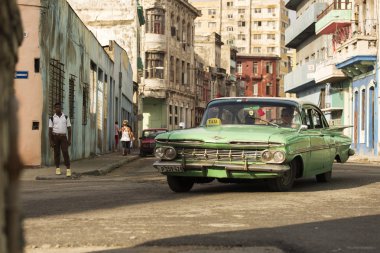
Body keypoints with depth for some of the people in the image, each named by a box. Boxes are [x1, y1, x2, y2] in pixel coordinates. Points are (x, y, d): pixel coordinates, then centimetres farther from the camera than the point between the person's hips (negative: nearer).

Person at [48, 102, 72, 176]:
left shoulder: (66, 117, 5)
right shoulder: (52, 118, 3)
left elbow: (69, 129, 5)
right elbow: (50, 130, 1)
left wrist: (69, 139, -2)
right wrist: (50, 141, -7)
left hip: (63, 137, 0)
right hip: (55, 137, 0)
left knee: (65, 152, -11)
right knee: (56, 152, 4)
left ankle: (68, 169, -13)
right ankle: (57, 168, 14)